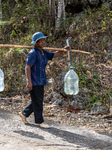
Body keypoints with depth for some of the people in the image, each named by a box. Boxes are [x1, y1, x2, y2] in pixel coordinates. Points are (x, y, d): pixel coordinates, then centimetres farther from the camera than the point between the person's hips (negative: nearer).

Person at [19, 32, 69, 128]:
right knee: (37, 101, 0)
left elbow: (54, 55, 26)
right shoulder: (33, 53, -15)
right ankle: (39, 121, 11)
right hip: (34, 81, -9)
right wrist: (29, 82, -23)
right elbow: (27, 68, -18)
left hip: (41, 80, 9)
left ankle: (24, 113, 31)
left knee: (38, 100, 16)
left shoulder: (43, 52, 12)